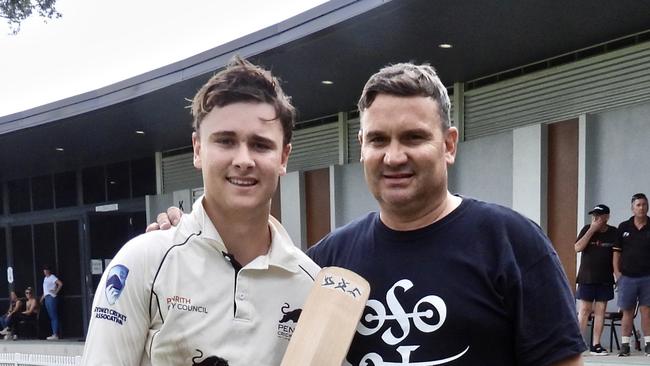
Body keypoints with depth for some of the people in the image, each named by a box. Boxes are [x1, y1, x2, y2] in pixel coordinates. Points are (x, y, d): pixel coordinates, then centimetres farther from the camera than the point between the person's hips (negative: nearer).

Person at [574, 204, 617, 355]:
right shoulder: (587, 229, 1)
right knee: (584, 310, -4)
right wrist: (592, 230, -15)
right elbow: (577, 248, -11)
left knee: (600, 310, 2)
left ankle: (595, 345, 7)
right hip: (587, 278, -1)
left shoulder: (614, 233, 3)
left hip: (605, 279, 1)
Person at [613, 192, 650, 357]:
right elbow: (617, 252, 7)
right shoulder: (624, 227, 5)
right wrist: (617, 273, 0)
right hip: (627, 277, 1)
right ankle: (625, 345, 10)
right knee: (627, 312, 5)